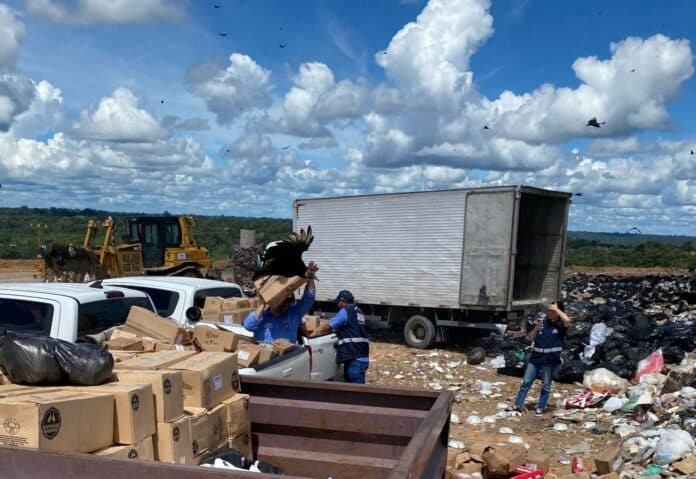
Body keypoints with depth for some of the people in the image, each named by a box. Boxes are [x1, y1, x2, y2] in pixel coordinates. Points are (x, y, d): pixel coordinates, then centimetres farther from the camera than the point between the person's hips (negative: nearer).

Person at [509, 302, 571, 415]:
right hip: (536, 357, 4)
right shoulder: (542, 320, 5)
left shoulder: (561, 325, -5)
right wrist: (536, 330, -14)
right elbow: (531, 338, 6)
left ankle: (541, 408, 16)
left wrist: (556, 309, -19)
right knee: (526, 382, 6)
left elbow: (567, 320, -30)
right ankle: (518, 405, 12)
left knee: (546, 385, 6)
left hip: (550, 360, -4)